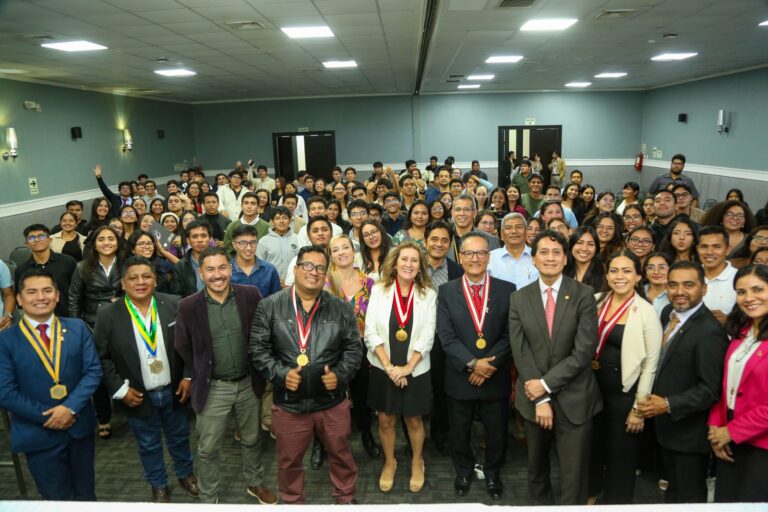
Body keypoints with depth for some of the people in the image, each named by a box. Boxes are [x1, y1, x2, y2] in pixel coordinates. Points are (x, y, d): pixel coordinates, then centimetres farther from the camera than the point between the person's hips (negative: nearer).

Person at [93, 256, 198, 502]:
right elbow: (102, 357, -7)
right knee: (149, 444, 19)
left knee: (179, 437, 21)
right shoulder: (108, 315, -13)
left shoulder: (175, 305, -10)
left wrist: (188, 377, -9)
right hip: (138, 395, -1)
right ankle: (159, 485, 41)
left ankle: (185, 473, 46)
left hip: (174, 390, 1)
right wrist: (120, 389, -12)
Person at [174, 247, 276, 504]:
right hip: (212, 388, -1)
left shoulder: (251, 295, -9)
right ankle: (208, 499, 33)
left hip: (248, 383, 2)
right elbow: (182, 348, 0)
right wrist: (200, 376, 1)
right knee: (208, 449, 12)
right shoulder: (188, 306, -12)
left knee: (252, 439, 20)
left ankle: (255, 483, 44)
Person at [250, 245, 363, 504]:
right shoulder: (269, 306, -5)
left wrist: (340, 375, -11)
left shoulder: (341, 308, 0)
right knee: (289, 460, 17)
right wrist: (281, 374, -17)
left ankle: (346, 498, 44)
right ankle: (292, 502, 42)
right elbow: (258, 349, -5)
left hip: (332, 401, 2)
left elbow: (354, 348, 3)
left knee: (341, 454, 19)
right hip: (289, 402, -1)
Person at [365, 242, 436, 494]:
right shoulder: (379, 290, -3)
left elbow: (427, 336, -6)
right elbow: (370, 332, -8)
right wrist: (389, 366, -15)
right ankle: (389, 462, 36)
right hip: (383, 369, 1)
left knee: (414, 420, 11)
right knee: (385, 419, 12)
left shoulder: (429, 294, -3)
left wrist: (407, 367, -14)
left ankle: (417, 462, 37)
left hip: (415, 370, 0)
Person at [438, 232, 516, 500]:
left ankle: (493, 473, 42)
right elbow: (446, 336, -10)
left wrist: (489, 364, -17)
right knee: (460, 432, 18)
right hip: (460, 377, 0)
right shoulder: (446, 291, -4)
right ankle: (463, 471, 43)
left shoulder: (507, 290, -3)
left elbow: (510, 335, -7)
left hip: (496, 377, 0)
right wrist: (472, 363, -18)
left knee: (496, 432, 16)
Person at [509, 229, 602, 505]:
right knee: (536, 466, 21)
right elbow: (520, 352, -5)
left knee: (573, 475, 6)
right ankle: (539, 502, 45)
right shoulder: (519, 299, 0)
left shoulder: (584, 295, -7)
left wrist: (546, 384, -16)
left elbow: (584, 351, -14)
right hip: (534, 397, 3)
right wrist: (540, 399, -12)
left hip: (573, 398, -2)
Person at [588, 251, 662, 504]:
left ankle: (615, 500, 34)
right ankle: (590, 492, 44)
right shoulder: (597, 302, -2)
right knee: (592, 446, 21)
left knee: (620, 454, 12)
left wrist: (639, 408, -11)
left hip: (625, 393, -4)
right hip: (594, 387, 5)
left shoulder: (647, 313, -15)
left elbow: (650, 365, -12)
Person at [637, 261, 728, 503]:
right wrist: (656, 401, 5)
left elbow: (710, 389, -25)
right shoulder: (668, 313, 1)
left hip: (689, 431, -7)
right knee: (672, 489, 25)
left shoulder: (709, 331, -25)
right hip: (665, 425, 7)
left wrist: (668, 405, -26)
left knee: (689, 497, 13)